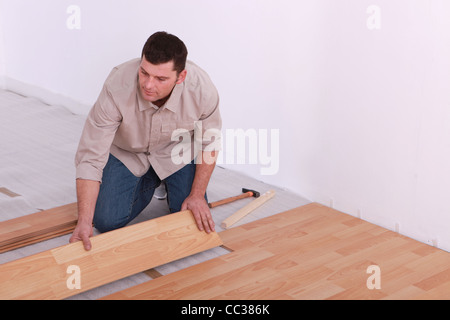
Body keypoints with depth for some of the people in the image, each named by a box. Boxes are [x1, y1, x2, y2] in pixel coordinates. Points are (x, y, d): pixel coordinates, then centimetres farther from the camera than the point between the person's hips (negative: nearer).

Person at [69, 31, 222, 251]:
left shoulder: (202, 89, -34)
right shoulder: (116, 88, -38)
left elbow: (209, 142, -13)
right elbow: (90, 158, -32)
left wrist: (198, 195, -12)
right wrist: (84, 222, -37)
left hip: (176, 149, 0)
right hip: (126, 151, 0)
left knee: (197, 224, -9)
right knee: (106, 222, -11)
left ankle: (167, 183, 22)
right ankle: (148, 183, 19)